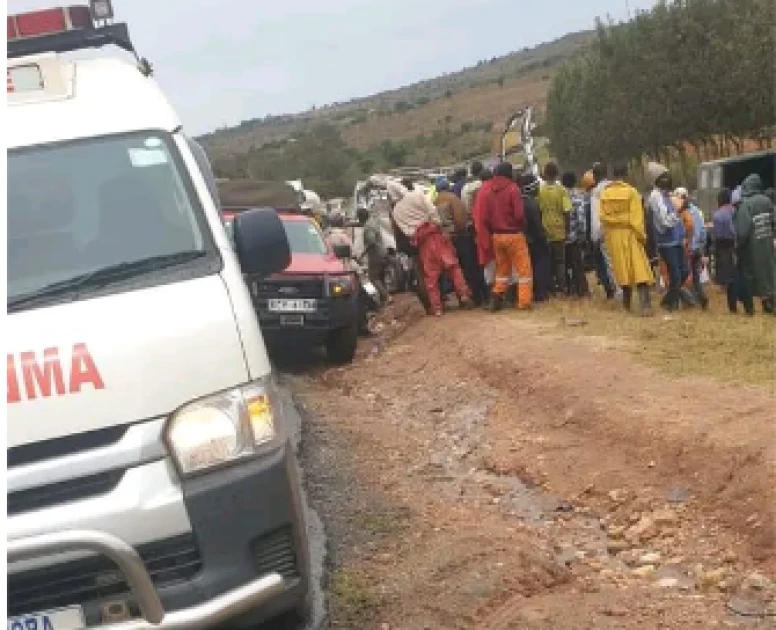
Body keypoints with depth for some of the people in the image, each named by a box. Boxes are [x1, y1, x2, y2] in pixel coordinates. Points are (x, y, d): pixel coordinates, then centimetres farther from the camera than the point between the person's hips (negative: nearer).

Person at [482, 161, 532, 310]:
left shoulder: (489, 192, 2)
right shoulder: (513, 189, -12)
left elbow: (486, 216, 0)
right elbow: (519, 214, -15)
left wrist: (493, 231, 11)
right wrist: (522, 228, 3)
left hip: (497, 235, 5)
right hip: (514, 234, -5)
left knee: (502, 269, 19)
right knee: (523, 268, 4)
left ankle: (497, 298, 14)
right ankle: (524, 301, 0)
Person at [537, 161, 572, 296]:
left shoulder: (540, 190, -4)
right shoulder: (561, 190, -7)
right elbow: (566, 211, -9)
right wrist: (567, 228, 3)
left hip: (544, 230, 1)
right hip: (559, 230, -1)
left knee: (547, 260, 10)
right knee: (560, 260, 9)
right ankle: (561, 286, 7)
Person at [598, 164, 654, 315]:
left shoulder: (605, 193, 0)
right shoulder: (631, 192, -12)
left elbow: (603, 217, 3)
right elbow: (636, 217, -12)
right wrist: (642, 235, -6)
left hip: (613, 235, 4)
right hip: (629, 234, -4)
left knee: (623, 269, 16)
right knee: (640, 270, -5)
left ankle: (626, 303, 26)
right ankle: (645, 305, -17)